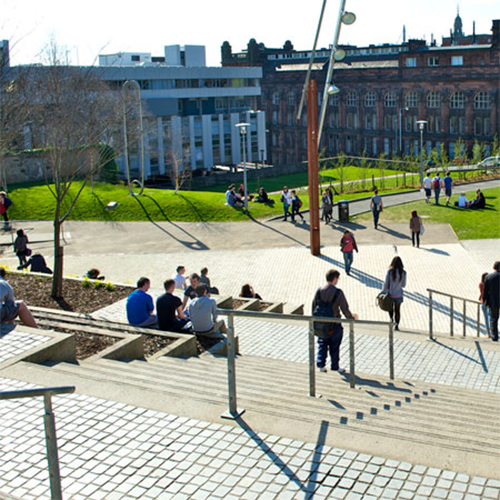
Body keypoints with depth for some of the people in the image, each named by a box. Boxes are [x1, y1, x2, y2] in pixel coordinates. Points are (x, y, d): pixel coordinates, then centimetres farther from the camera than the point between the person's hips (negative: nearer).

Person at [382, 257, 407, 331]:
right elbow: (403, 285, 2)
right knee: (397, 310, 13)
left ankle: (391, 318, -2)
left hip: (390, 294, -1)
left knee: (390, 308, 22)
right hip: (399, 295, 1)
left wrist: (384, 292, 2)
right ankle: (397, 325, 11)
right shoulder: (403, 272, -6)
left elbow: (386, 283, -8)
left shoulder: (390, 271, -10)